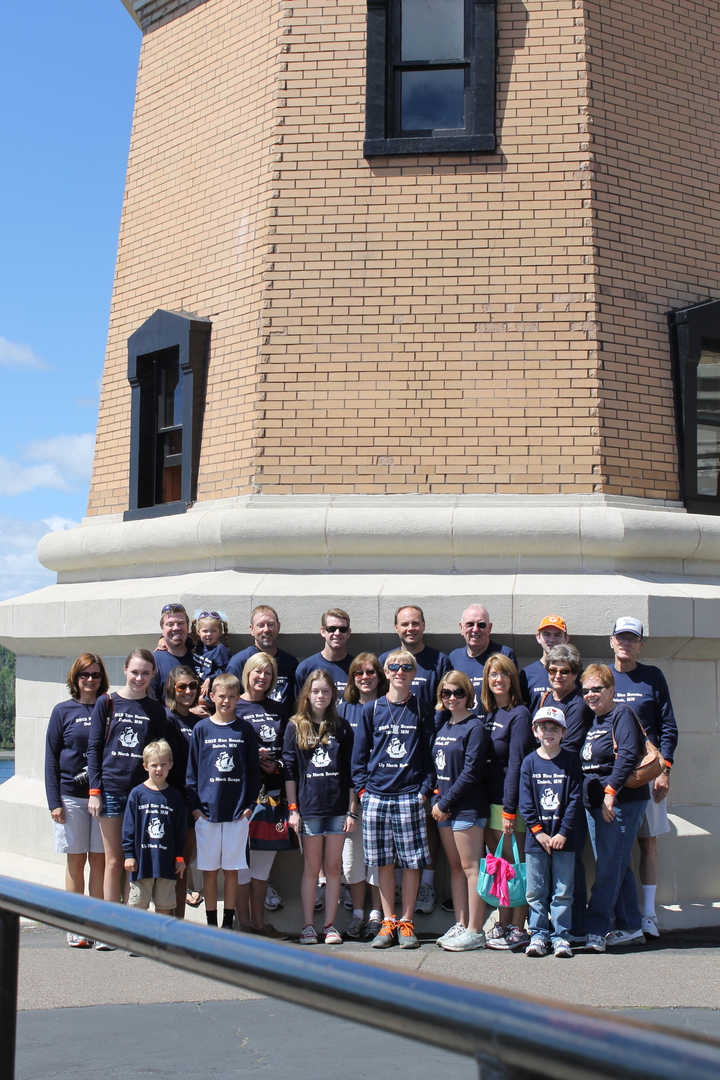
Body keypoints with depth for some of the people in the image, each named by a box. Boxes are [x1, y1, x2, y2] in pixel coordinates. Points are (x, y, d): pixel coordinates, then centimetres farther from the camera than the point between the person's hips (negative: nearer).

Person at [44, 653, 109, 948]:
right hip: (71, 796, -1)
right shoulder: (63, 711, 2)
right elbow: (51, 758, 1)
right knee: (76, 860, 4)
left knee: (100, 860, 2)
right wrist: (54, 801, -6)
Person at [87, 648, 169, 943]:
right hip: (111, 789, -1)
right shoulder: (107, 703, 4)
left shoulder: (156, 710, 8)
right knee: (113, 862, 3)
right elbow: (94, 747, 3)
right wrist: (95, 789, -4)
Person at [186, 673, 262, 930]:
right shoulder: (201, 728, 4)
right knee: (209, 870, 5)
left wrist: (250, 804, -1)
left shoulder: (245, 730, 5)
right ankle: (211, 924, 14)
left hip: (237, 812, 0)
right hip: (207, 810, 0)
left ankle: (228, 923, 15)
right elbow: (192, 770, 5)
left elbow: (254, 770, 7)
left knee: (232, 869, 5)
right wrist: (194, 805, -2)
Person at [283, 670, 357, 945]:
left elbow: (351, 771, 7)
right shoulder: (295, 727, 4)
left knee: (333, 867, 6)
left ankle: (330, 925, 14)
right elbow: (289, 770, 2)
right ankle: (308, 925, 12)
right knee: (312, 868, 4)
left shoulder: (342, 728, 7)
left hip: (338, 807, 1)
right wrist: (292, 808, -3)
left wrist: (352, 810, 1)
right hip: (308, 806, -1)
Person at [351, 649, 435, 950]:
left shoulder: (421, 711, 6)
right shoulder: (372, 710, 7)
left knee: (412, 862, 0)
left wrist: (425, 789, -3)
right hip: (377, 796, 1)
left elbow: (430, 754, 7)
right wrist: (362, 788, 0)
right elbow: (359, 754, 10)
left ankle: (406, 923, 11)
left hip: (410, 796, -1)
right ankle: (388, 922, 15)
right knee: (383, 863, 5)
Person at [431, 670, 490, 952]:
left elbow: (472, 772, -16)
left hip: (468, 807, -8)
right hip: (444, 807, 8)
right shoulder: (442, 724, 13)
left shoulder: (475, 727, -10)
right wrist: (437, 798, 1)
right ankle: (460, 925, 19)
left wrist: (445, 803, -13)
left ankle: (475, 932, 1)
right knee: (455, 867, 12)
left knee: (470, 868, -4)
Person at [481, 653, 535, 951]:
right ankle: (502, 924, 20)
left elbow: (515, 764, -14)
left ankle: (518, 929, 6)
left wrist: (509, 809, -17)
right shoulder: (489, 714, 13)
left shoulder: (519, 714, -10)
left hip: (511, 802, -7)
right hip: (490, 800, 7)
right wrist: (491, 805, 7)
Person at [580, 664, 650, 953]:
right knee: (618, 867, 12)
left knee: (608, 869, -8)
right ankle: (631, 928, 19)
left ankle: (595, 932, -7)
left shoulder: (622, 715, -8)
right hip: (594, 805, 9)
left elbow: (628, 756, -19)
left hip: (622, 802, -9)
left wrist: (610, 791, -22)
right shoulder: (592, 722, 17)